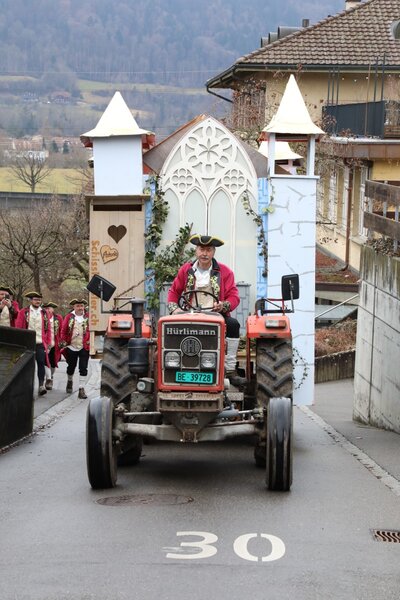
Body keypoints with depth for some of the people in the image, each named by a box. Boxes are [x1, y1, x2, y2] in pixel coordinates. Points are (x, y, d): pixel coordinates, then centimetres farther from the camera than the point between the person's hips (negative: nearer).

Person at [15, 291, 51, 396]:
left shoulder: (44, 313, 9)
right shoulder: (23, 312, 3)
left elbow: (48, 329, 11)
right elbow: (18, 328, 2)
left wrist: (48, 343, 5)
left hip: (41, 343, 1)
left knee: (41, 363, -9)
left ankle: (41, 385, -10)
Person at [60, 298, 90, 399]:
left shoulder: (88, 317, 0)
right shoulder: (69, 317, 0)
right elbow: (63, 331, 3)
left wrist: (90, 342, -7)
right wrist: (64, 343, -3)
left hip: (84, 348, -1)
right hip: (71, 347, 1)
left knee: (83, 369, -6)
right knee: (71, 367, 17)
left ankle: (81, 389, -3)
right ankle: (70, 381, 45)